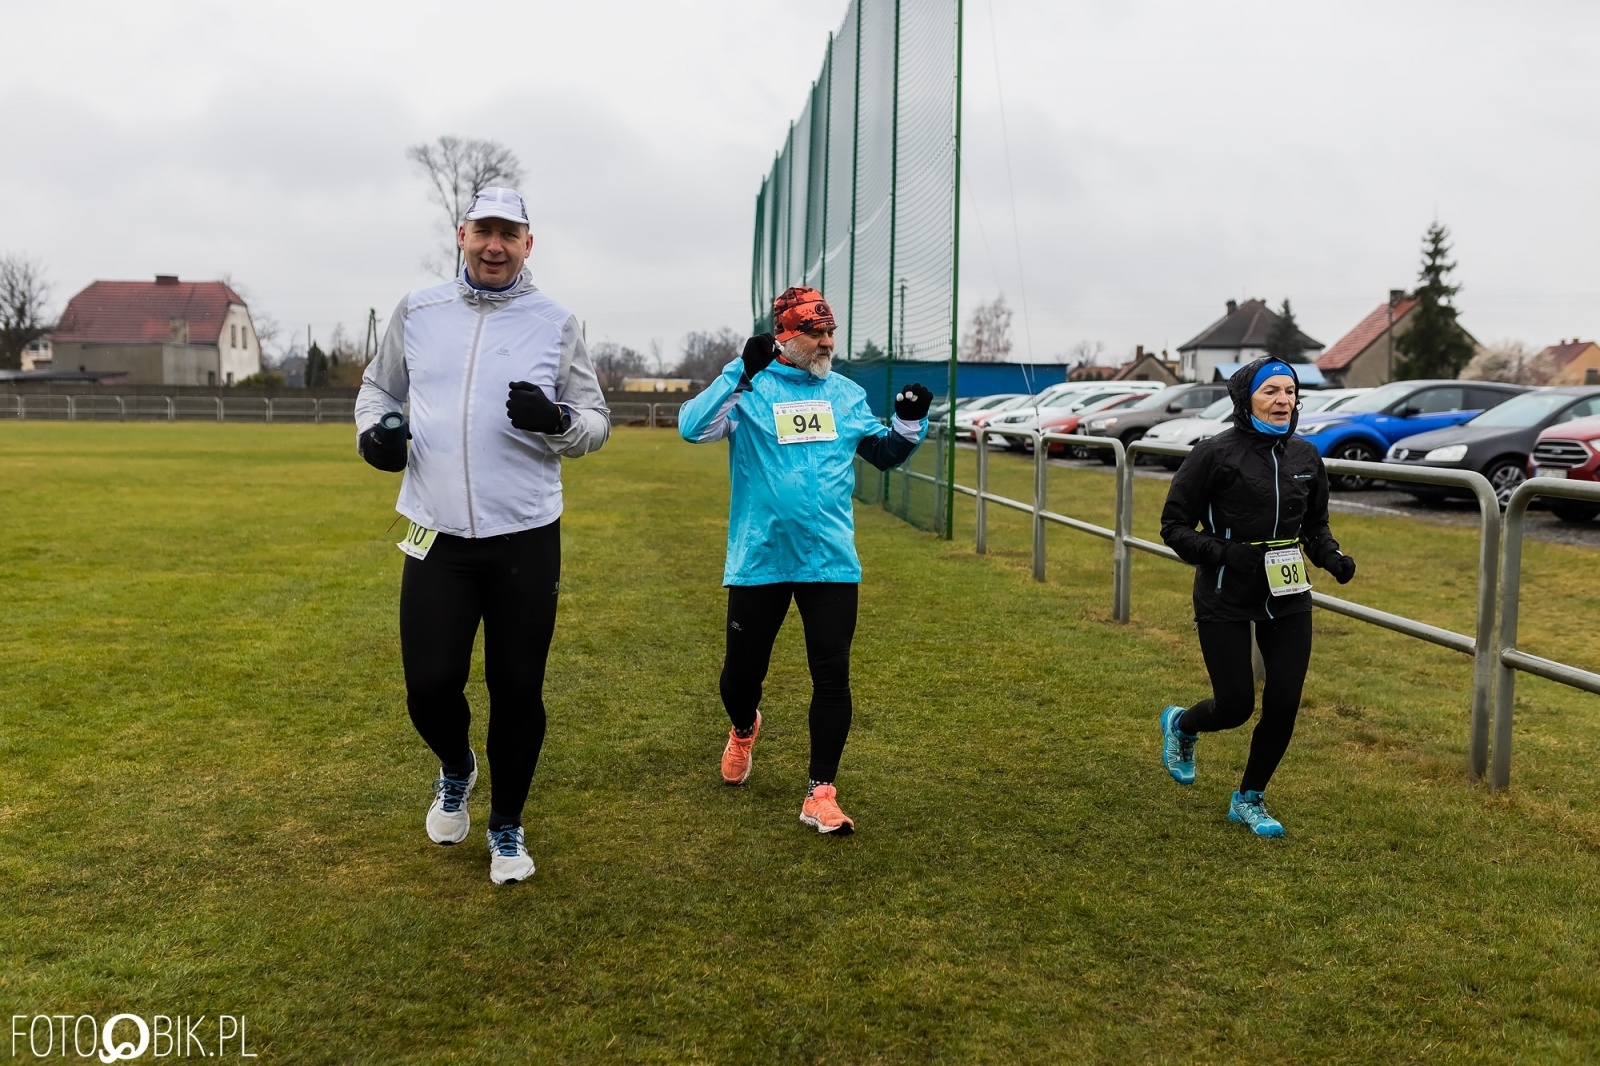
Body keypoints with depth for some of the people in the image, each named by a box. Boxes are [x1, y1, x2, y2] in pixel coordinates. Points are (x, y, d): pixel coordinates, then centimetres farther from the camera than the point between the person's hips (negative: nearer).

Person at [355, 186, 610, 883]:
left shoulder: (556, 324, 2)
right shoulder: (417, 312, 7)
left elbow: (596, 424, 3)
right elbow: (378, 387, 20)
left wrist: (556, 420, -20)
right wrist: (374, 429, -3)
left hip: (526, 540, -1)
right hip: (437, 539, 1)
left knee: (518, 690, 4)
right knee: (430, 686, -1)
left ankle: (507, 827, 27)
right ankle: (455, 772, 35)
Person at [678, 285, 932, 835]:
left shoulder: (846, 394, 10)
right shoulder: (747, 385, -4)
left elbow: (884, 452, 19)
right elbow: (693, 428, -20)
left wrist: (910, 422, -1)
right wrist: (743, 375, -30)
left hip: (831, 562, 3)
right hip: (758, 560, -2)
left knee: (832, 675, -2)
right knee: (743, 669, 11)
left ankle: (821, 793, 9)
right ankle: (744, 729, 46)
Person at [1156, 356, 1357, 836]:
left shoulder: (1305, 457, 5)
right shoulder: (1215, 454, -12)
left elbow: (1315, 526, 17)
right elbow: (1174, 527, -9)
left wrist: (1331, 556, -4)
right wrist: (1223, 553, -24)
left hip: (1288, 599, 5)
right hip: (1225, 601, -5)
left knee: (1283, 706, 1)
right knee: (1236, 706, -1)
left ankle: (1250, 799, 24)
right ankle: (1181, 725, 35)